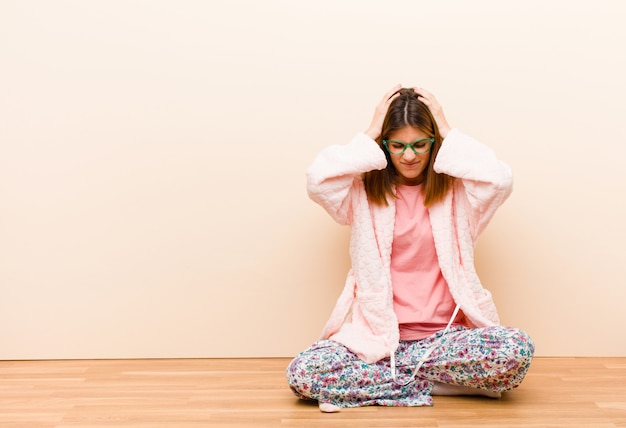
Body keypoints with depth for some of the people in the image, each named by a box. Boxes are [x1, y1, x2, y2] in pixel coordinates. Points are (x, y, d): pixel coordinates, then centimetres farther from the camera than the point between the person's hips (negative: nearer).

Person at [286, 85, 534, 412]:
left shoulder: (456, 190, 4)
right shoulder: (364, 190, 4)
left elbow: (500, 179, -18)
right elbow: (317, 180, -17)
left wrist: (448, 133, -7)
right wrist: (369, 134, -8)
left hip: (444, 336, 0)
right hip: (378, 337, 0)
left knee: (516, 351, -30)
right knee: (302, 373, -26)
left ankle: (387, 377, -12)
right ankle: (432, 380, -14)